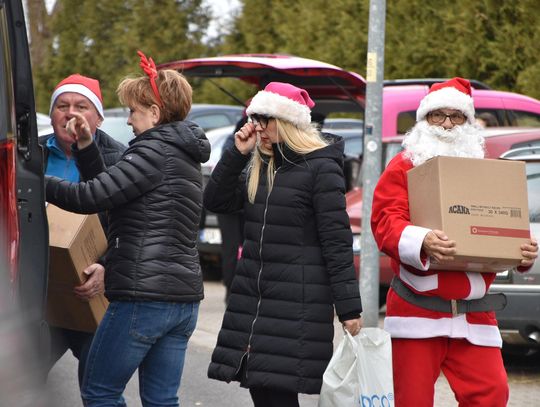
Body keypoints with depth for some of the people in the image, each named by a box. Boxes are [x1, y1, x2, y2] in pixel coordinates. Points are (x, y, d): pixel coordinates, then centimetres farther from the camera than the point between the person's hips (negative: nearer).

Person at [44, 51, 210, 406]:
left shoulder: (154, 150, -11)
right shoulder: (183, 155, 18)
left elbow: (91, 197, -18)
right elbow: (111, 192, 21)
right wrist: (87, 147, 14)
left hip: (144, 295, -9)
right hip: (184, 298, 9)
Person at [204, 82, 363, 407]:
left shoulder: (321, 168, -9)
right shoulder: (260, 167, 16)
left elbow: (337, 242, -13)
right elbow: (216, 202, 13)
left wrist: (349, 309, -17)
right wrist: (237, 154, 2)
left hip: (298, 304, -8)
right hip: (252, 297, 8)